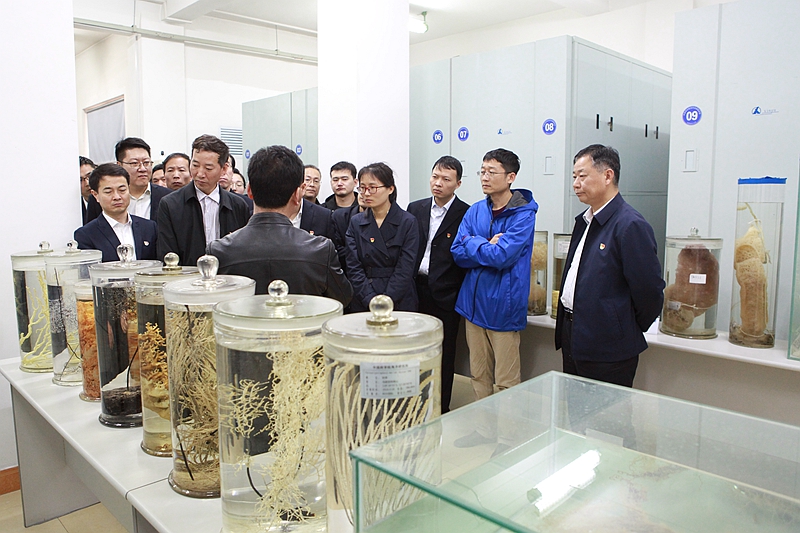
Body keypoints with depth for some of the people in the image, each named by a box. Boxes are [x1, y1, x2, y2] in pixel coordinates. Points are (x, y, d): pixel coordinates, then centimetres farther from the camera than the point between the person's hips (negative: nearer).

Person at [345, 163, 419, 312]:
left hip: (400, 303, -2)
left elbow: (405, 270, -9)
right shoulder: (356, 223, 6)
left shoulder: (408, 222, -3)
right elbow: (354, 268, 0)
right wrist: (371, 302, -12)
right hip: (362, 304, 2)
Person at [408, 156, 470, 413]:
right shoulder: (415, 209, 9)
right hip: (416, 291, 4)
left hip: (445, 296, -4)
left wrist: (459, 292, -10)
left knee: (444, 354, 7)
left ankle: (441, 409, 22)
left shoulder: (466, 214, -6)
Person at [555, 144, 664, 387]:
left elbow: (649, 291, -17)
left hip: (607, 351, -8)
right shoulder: (584, 221, 12)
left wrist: (629, 332, -3)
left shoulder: (631, 226, -17)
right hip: (573, 339, 9)